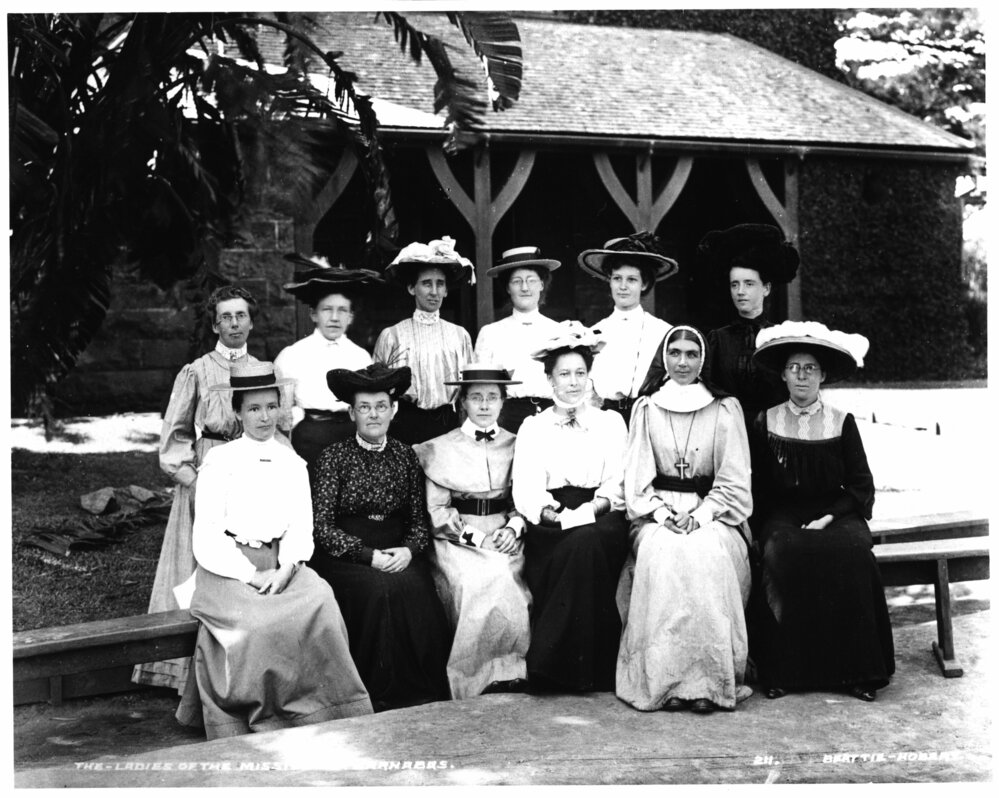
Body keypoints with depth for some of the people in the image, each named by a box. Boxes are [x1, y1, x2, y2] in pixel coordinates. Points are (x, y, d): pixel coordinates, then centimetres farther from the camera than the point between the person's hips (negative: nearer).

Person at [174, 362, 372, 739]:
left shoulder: (292, 463, 15)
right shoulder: (219, 461, 2)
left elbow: (300, 526, 7)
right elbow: (207, 538, -4)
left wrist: (284, 569, -12)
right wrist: (251, 575, -15)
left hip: (282, 566, 3)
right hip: (228, 568, -3)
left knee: (319, 599, -28)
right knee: (251, 621, -33)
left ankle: (318, 714, -18)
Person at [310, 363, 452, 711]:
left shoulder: (405, 455, 11)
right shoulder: (334, 456, 1)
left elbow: (419, 520, 12)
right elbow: (322, 526, -4)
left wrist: (409, 549, -9)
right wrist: (368, 555, -14)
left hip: (399, 555, 3)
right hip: (345, 556, -2)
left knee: (416, 590, -27)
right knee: (380, 591, -30)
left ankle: (419, 693, -14)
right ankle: (382, 696, -16)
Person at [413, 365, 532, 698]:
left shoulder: (515, 446, 14)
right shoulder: (441, 449, 8)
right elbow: (436, 511, 2)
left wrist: (512, 528, -9)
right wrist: (476, 536, -11)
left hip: (506, 536, 1)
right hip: (457, 538, -1)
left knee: (503, 575, -30)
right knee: (480, 578, -31)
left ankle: (502, 669, -18)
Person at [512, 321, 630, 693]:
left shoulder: (611, 422, 17)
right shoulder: (533, 427, 16)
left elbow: (616, 486, 6)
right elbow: (525, 491, 4)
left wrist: (589, 511, -14)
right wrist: (554, 514, -16)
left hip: (601, 520, 0)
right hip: (549, 528, 0)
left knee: (587, 541, -33)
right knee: (581, 544, -32)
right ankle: (568, 671, -22)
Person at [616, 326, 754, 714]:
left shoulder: (726, 408, 8)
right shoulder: (646, 409, 11)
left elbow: (733, 481, 3)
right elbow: (637, 478, 7)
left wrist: (701, 515, -12)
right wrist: (663, 512, -10)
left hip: (713, 512, -1)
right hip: (657, 512, 1)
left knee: (708, 554, -33)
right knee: (661, 553, -32)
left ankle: (711, 680, -28)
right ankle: (664, 677, -26)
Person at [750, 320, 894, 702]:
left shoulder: (842, 423, 6)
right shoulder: (766, 422, 6)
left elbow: (862, 486, 4)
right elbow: (757, 485, 6)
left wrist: (829, 518, -11)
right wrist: (775, 523, -10)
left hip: (836, 514, 0)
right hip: (783, 515, 0)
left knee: (852, 554, -31)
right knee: (782, 555, -32)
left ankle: (856, 670, -20)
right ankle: (781, 669, -23)